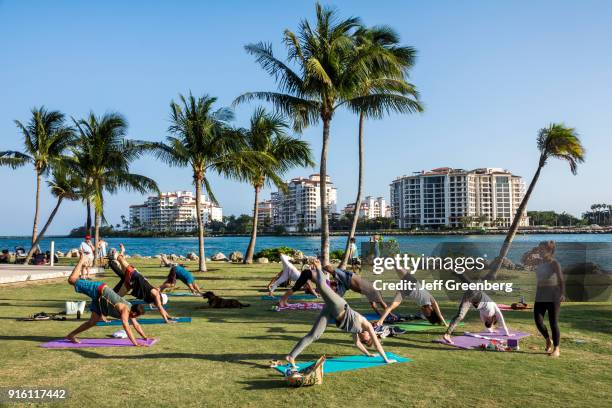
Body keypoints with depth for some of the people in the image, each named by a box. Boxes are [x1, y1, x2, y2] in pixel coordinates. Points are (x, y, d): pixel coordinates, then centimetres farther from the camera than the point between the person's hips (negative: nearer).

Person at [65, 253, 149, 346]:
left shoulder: (130, 310, -4)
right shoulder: (125, 310, -28)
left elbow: (136, 325, 7)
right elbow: (126, 327, -37)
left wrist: (145, 337, 3)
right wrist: (135, 343, -38)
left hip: (100, 297, 8)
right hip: (98, 290, -8)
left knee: (94, 321, 8)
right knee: (72, 280, -1)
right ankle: (82, 261, 17)